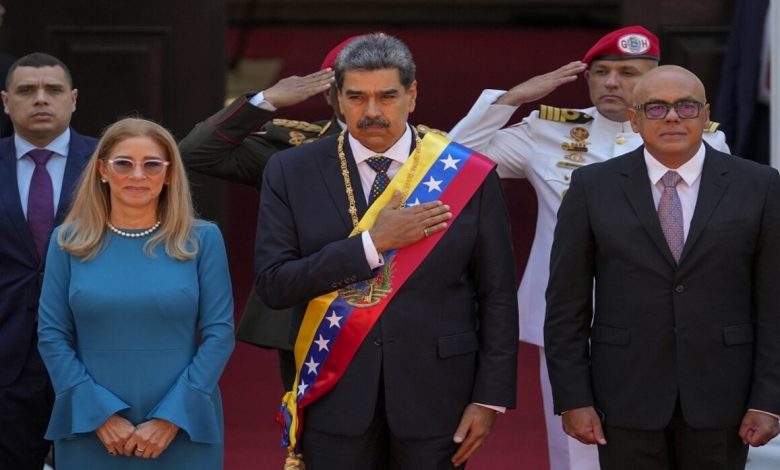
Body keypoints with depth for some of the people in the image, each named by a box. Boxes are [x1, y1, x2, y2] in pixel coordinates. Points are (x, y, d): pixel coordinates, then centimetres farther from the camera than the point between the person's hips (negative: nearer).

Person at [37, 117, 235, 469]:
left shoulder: (202, 239, 1)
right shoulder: (69, 241, 3)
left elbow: (219, 333, -3)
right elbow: (51, 335, 1)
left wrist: (171, 418, -11)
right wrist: (100, 414, -10)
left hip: (184, 429, -1)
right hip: (91, 430, 1)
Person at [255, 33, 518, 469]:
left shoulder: (469, 175, -2)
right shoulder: (293, 172, 0)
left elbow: (498, 298, 1)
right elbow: (273, 283, -8)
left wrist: (490, 398, -4)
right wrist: (372, 243, -14)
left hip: (435, 395, 0)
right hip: (335, 397, 1)